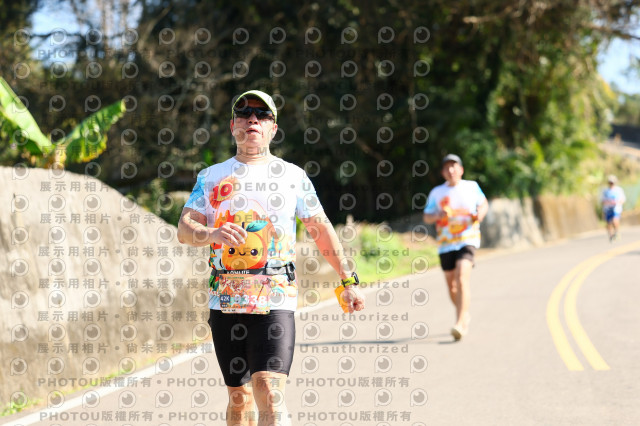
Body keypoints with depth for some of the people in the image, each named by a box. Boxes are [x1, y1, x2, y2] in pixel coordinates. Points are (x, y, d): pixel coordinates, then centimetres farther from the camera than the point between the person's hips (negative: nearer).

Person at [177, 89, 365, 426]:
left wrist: (348, 281, 10)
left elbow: (320, 228, 14)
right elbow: (184, 229, 0)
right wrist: (212, 234, -22)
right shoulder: (211, 177, 11)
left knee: (270, 394, -17)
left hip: (275, 301, -2)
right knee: (239, 396, 9)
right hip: (225, 303, 2)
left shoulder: (292, 176, 9)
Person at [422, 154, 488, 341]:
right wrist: (438, 216, -14)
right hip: (445, 243, 3)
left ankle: (460, 323, -29)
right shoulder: (436, 193, 5)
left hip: (467, 239, -3)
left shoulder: (472, 186, 4)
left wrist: (480, 213, -2)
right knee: (451, 284, 10)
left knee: (462, 278, -23)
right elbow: (426, 217, 7)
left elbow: (483, 203, 20)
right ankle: (464, 314, 37)